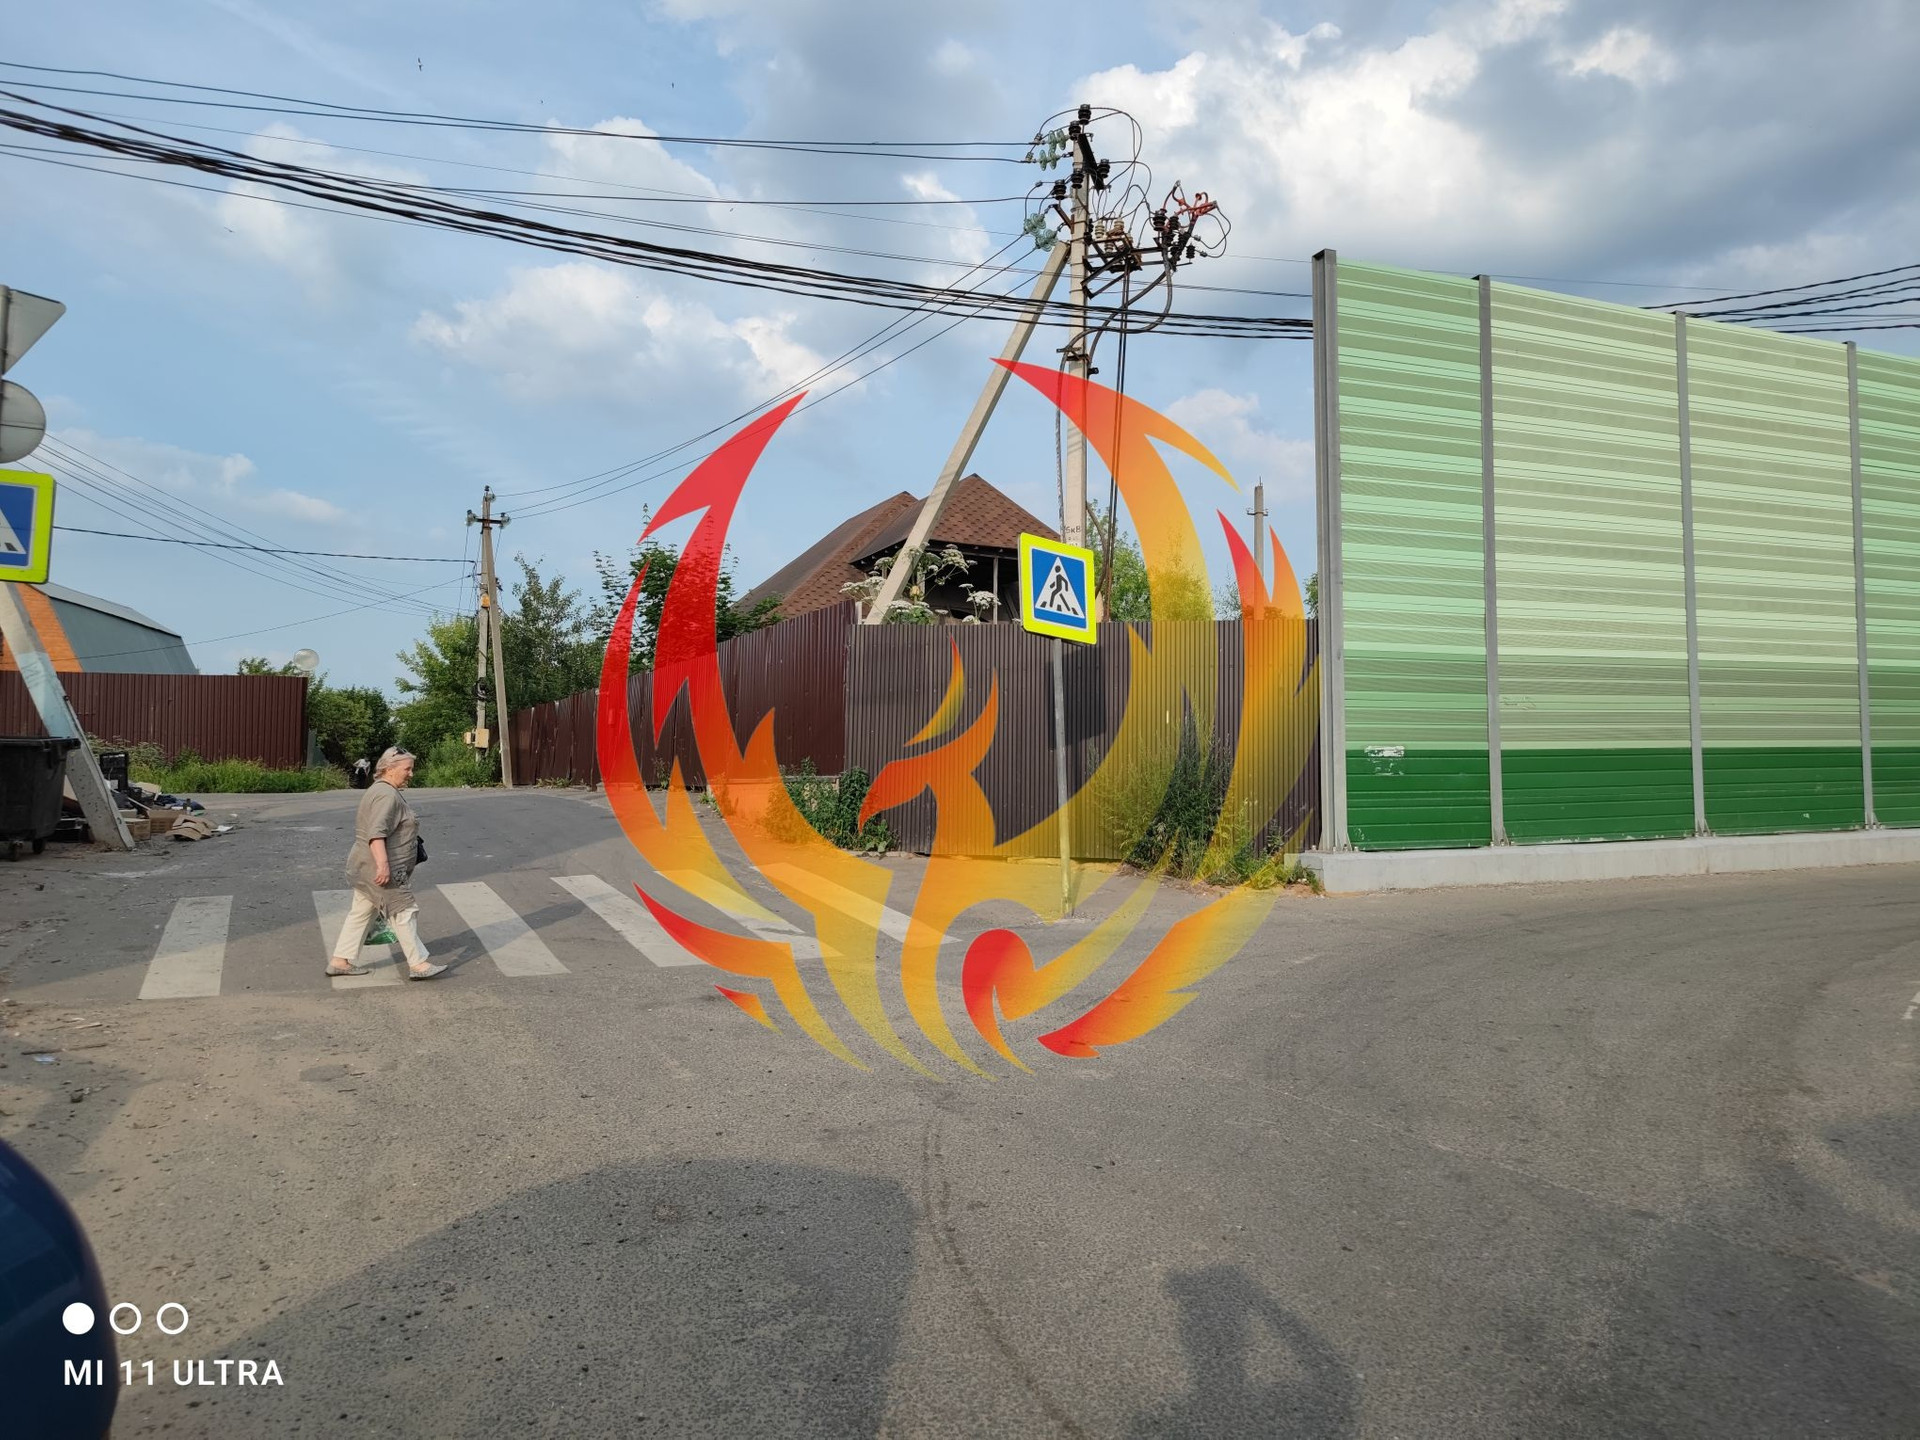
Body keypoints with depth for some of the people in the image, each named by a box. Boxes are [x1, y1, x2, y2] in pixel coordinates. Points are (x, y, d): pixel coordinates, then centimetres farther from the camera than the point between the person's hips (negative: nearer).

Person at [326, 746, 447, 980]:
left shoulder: (380, 790, 17)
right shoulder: (387, 795, -18)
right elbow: (376, 833, -27)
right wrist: (383, 865, -32)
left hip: (365, 868, 11)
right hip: (379, 870, -11)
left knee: (361, 912, 15)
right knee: (404, 911, -6)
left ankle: (340, 961, 21)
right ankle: (418, 964, -3)